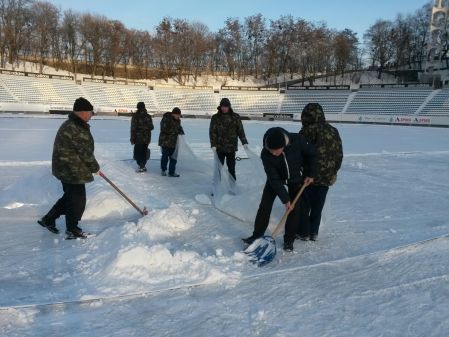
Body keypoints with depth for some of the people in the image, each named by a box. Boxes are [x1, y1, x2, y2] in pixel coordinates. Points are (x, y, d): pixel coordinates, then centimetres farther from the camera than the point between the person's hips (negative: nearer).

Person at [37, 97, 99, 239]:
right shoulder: (76, 129, -25)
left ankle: (48, 220, 32)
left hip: (67, 169, 11)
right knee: (78, 200, 3)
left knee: (69, 197, 22)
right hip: (73, 171, -11)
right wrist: (95, 166, -7)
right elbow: (85, 152, -22)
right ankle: (72, 230, 18)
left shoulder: (71, 125, 11)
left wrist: (92, 165, 20)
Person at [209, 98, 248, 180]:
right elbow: (212, 132, -2)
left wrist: (244, 142, -1)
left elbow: (240, 130, 5)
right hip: (219, 147, 0)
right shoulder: (215, 118, 0)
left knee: (231, 167, 8)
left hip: (231, 147, 0)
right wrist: (213, 145, -10)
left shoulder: (235, 117, 2)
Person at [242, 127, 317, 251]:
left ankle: (289, 240, 10)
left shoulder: (297, 140, -34)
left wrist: (310, 174, -11)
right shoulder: (265, 155, -31)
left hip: (297, 178, 0)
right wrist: (285, 199, -27)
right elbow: (274, 179, -26)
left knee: (295, 208, -1)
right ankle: (257, 235, 6)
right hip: (276, 178, 0)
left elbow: (312, 154, -14)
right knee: (265, 205, -5)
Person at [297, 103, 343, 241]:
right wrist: (333, 171, 20)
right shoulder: (334, 131, 7)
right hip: (327, 177, 6)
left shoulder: (308, 131, -12)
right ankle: (314, 233, 21)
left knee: (304, 204, 9)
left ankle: (304, 232, 14)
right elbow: (339, 154, 12)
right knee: (318, 206, 15)